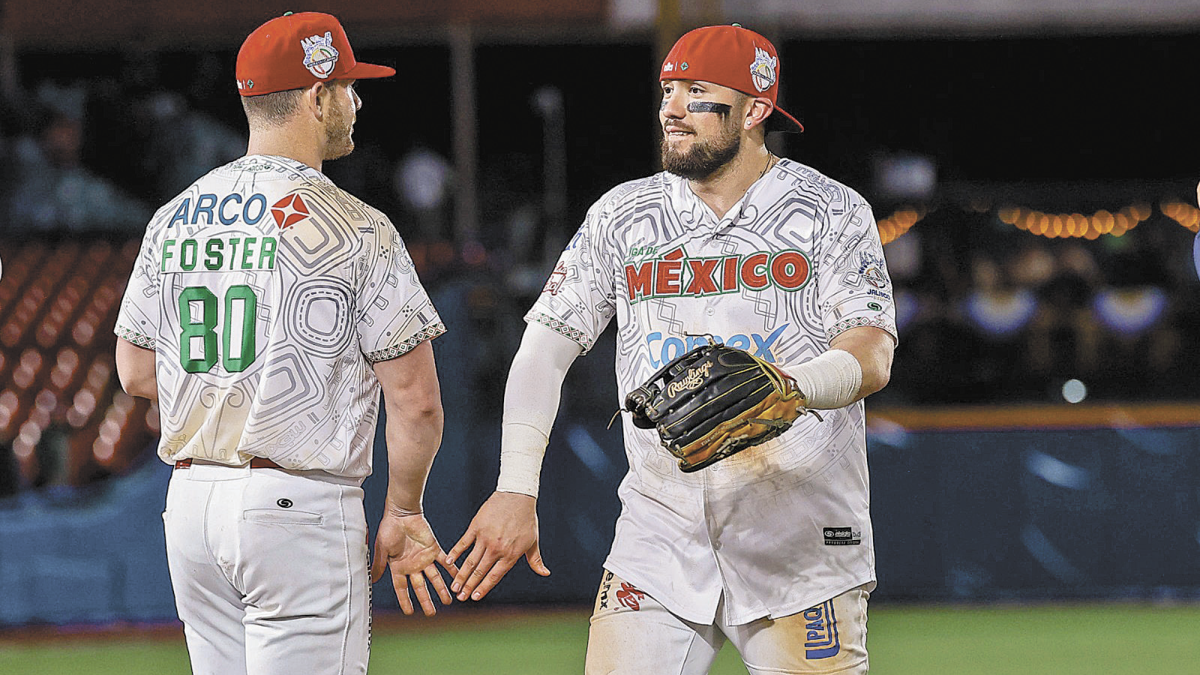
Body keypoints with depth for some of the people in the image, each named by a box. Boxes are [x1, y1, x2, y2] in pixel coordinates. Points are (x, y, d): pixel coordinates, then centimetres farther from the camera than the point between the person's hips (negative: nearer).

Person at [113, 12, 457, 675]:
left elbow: (135, 371, 18)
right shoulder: (354, 229, -10)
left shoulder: (172, 220, 10)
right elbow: (415, 399, -11)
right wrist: (403, 511, 4)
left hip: (190, 501, 7)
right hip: (300, 509, -7)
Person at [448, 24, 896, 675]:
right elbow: (546, 349, 7)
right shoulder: (622, 216, 8)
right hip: (659, 541, 2)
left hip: (802, 542, -2)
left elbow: (871, 356, -10)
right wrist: (515, 492, -5)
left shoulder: (832, 212, 0)